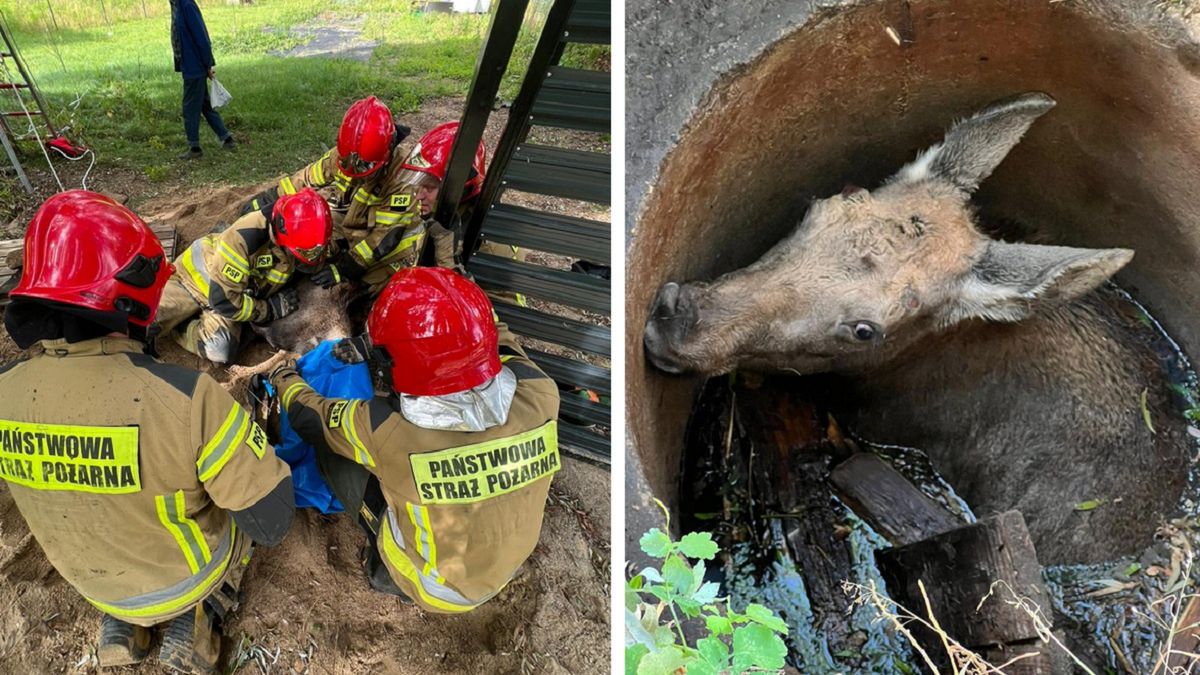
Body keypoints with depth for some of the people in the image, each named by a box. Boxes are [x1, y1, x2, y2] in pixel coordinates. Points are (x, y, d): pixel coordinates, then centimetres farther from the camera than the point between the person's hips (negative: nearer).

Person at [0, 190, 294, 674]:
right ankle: (196, 621, 8)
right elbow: (271, 519, -28)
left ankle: (120, 623, 19)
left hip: (90, 578, 4)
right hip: (183, 576, -4)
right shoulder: (185, 396, -38)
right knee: (246, 504, 24)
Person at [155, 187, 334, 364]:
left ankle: (177, 325, 8)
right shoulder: (245, 236, -40)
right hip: (197, 277, -4)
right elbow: (223, 299, -36)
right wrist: (270, 309, -26)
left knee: (220, 352, -20)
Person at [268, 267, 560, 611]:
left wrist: (285, 379, 12)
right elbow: (493, 338, -4)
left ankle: (386, 568, 13)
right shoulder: (538, 393, -28)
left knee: (329, 443, 3)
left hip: (439, 589, -3)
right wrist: (375, 346, 5)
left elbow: (309, 416, -11)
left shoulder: (384, 430, -35)